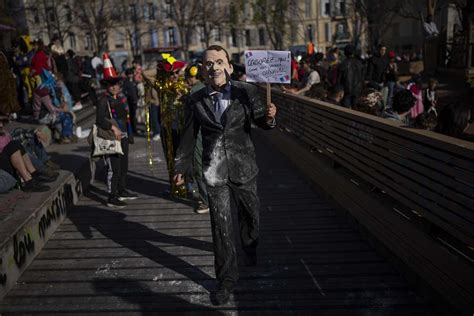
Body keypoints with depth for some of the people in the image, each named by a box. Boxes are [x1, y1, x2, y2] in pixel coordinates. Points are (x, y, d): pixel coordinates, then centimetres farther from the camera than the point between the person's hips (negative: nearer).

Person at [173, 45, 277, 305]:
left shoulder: (246, 91, -7)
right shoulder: (195, 100, -4)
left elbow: (259, 121, 0)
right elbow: (188, 136, 5)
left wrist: (268, 118, -24)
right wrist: (180, 167, 8)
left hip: (244, 168, 1)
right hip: (214, 172, 0)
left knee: (250, 215, 20)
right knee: (221, 226, 5)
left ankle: (250, 247, 54)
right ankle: (227, 279, 21)